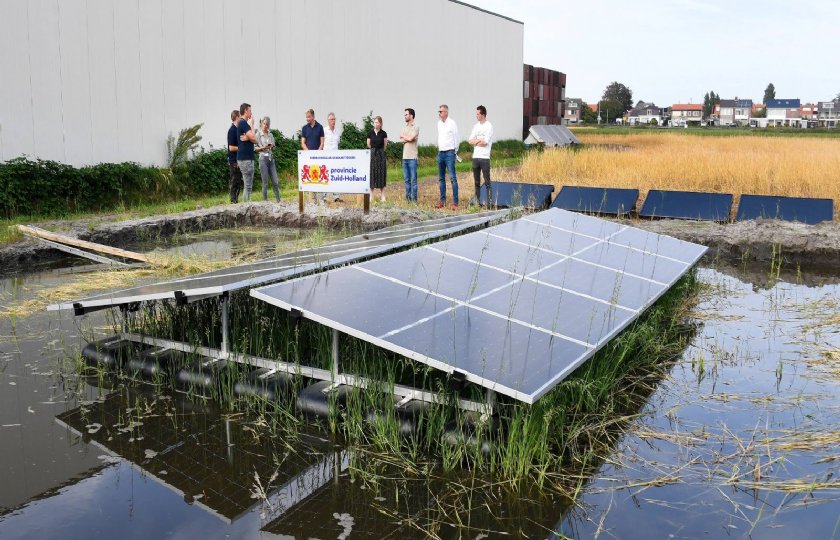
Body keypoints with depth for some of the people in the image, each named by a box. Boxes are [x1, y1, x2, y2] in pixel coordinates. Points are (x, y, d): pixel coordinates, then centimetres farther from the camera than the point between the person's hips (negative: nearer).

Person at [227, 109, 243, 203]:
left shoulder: (237, 129, 13)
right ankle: (234, 201, 1)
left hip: (239, 160, 9)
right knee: (235, 183, -4)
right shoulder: (232, 130, -15)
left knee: (239, 182, 12)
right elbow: (231, 148, -19)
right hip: (234, 161, -9)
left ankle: (236, 201, 18)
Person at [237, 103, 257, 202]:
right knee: (248, 186, -9)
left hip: (247, 157, 10)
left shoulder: (243, 123, 18)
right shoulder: (243, 123, -12)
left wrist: (247, 138, -11)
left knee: (248, 186, 12)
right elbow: (253, 138, -18)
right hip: (245, 159, -10)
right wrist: (251, 125, -6)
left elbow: (255, 140, 11)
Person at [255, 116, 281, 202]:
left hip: (271, 159, 4)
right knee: (265, 183, -1)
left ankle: (279, 201, 9)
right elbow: (255, 148, -3)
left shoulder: (271, 135, 13)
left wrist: (272, 147, -4)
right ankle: (265, 201, 6)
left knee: (275, 182, 3)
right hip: (263, 159, -4)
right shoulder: (258, 134, -1)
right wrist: (263, 148, -16)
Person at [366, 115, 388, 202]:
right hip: (372, 154, 1)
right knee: (371, 173, 0)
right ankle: (371, 195, 5)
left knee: (381, 173, 0)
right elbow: (368, 145, 10)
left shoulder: (384, 133, -3)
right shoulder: (370, 133, 0)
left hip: (381, 154, -1)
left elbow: (385, 146, 8)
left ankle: (382, 195, 3)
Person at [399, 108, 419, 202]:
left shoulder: (416, 128, -3)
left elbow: (410, 138, -16)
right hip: (404, 157, 6)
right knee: (407, 179, 9)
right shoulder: (404, 128, 16)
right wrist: (408, 139, -10)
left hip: (412, 157, -6)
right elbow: (401, 140, 6)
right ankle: (408, 198, 14)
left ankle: (414, 198, -2)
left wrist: (403, 136, 2)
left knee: (413, 179, -5)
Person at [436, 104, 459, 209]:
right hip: (440, 153, 7)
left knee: (453, 178, -10)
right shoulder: (439, 123, 12)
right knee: (441, 178, 9)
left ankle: (455, 202, -11)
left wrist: (454, 152, 0)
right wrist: (439, 148, 16)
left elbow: (456, 138, -4)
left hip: (449, 153, -7)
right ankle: (442, 200, 15)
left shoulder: (452, 123, -7)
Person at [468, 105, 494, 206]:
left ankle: (489, 202, -3)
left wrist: (475, 141, 0)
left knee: (487, 182, -5)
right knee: (476, 182, 10)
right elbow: (470, 141, 8)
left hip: (484, 157, -6)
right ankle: (477, 201, 16)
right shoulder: (476, 126, 14)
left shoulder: (489, 126, -5)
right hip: (475, 157, 6)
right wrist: (480, 140, -7)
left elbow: (485, 142, -14)